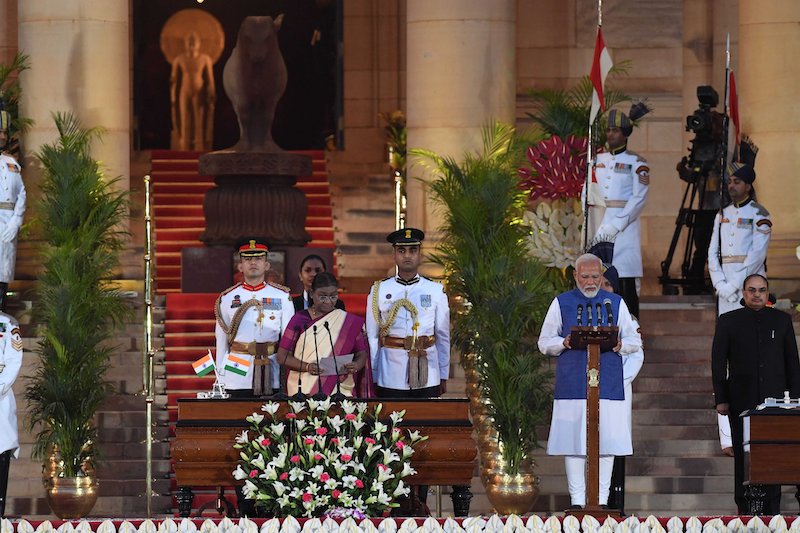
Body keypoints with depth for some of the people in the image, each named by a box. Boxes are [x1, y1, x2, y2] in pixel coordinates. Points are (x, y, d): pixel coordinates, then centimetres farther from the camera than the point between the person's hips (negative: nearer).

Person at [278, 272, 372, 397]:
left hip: (340, 391, 1)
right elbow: (282, 356, 2)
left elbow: (362, 354, 11)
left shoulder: (350, 323, 8)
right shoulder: (300, 319, 5)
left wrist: (356, 366, -12)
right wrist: (307, 367, -15)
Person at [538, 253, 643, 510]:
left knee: (607, 441, -2)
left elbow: (635, 342, 13)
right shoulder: (561, 303, 9)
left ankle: (602, 499, 4)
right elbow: (544, 342, 9)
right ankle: (577, 499, 2)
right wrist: (564, 343, -12)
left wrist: (620, 345, -10)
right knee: (573, 440, -3)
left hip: (608, 382, 1)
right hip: (572, 385, -1)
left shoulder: (616, 303, 11)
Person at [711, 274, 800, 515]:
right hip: (741, 401, -1)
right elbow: (718, 363, 5)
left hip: (775, 399, 1)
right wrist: (721, 399, -1)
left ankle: (772, 508, 3)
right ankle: (745, 509, 6)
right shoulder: (728, 322, 5)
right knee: (743, 456, 1)